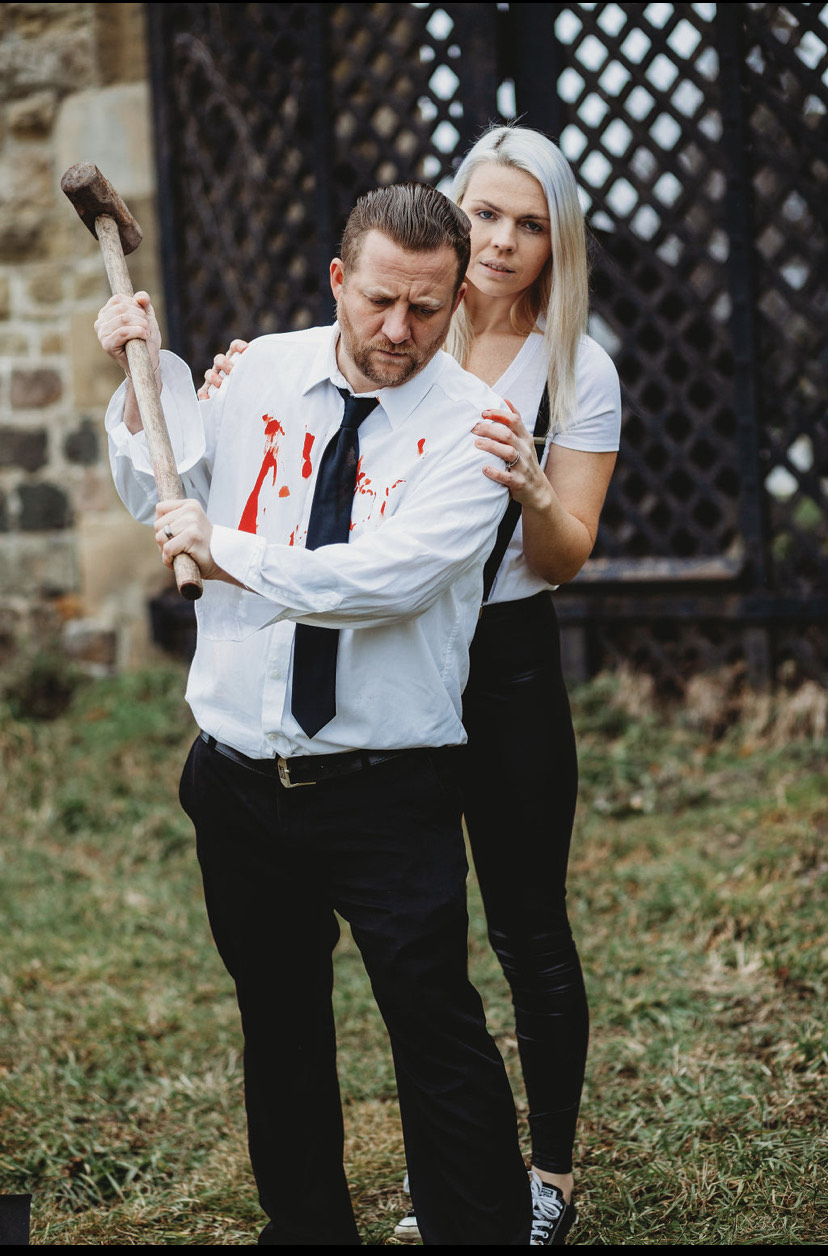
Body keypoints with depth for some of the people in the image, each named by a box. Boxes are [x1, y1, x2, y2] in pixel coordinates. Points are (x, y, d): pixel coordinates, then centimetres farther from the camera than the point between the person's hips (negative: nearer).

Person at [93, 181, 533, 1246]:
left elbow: (391, 575, -25)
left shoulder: (468, 424, -9)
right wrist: (143, 381, 8)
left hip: (387, 791, -4)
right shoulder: (260, 372, 4)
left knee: (437, 1030, -5)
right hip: (239, 781, 5)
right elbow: (159, 499, 20)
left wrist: (229, 555, -19)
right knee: (278, 1026, 17)